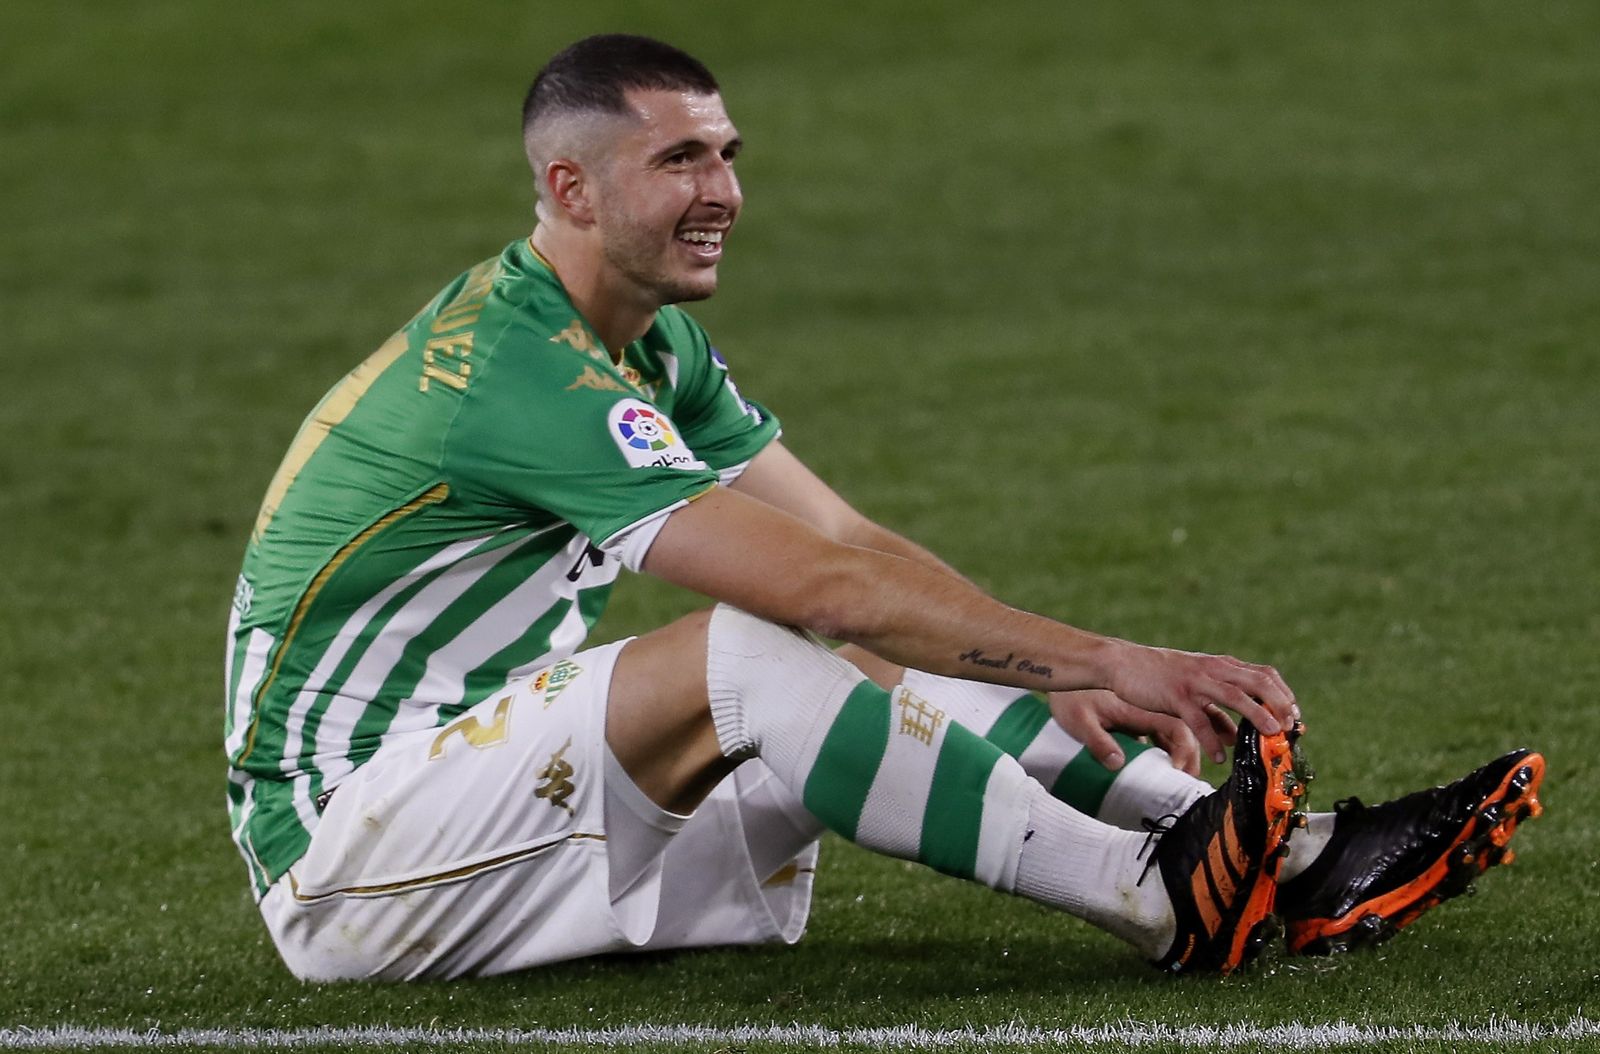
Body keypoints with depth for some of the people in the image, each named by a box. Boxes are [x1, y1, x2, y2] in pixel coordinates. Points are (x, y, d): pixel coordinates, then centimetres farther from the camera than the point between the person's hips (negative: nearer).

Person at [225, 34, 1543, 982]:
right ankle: (1173, 907, -29)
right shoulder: (525, 375, -23)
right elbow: (821, 585, -28)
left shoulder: (654, 349, 10)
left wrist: (1076, 680, -7)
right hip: (345, 848, -9)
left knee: (896, 686, -2)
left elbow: (855, 544, 6)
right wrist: (1105, 660, -29)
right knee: (745, 662, -29)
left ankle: (1296, 866, -9)